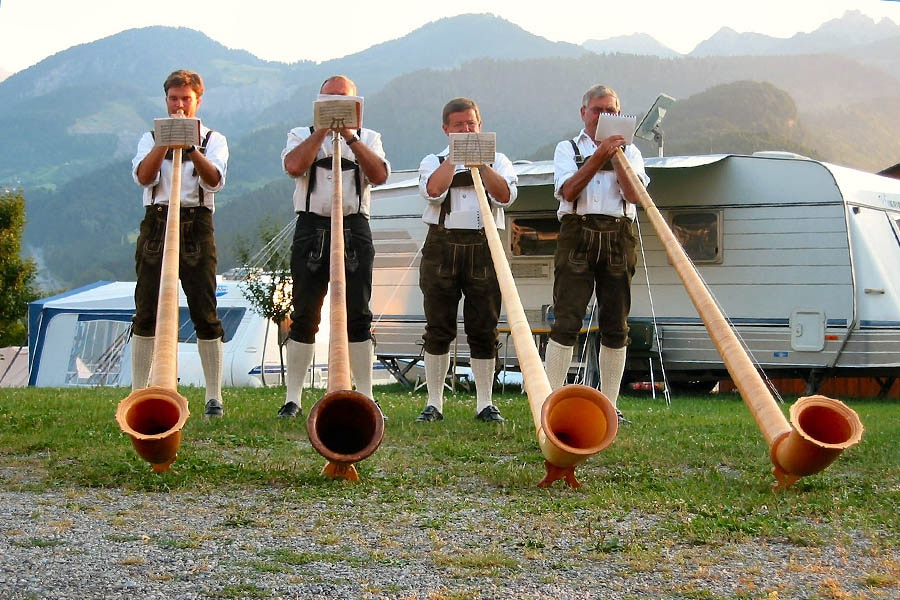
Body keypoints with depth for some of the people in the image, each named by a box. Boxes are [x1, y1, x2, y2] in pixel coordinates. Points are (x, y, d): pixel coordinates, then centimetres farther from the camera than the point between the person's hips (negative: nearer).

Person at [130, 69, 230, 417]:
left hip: (197, 224, -1)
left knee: (204, 311, -5)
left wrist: (190, 146, -22)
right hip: (156, 222, 1)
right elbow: (143, 176, -4)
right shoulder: (151, 139, 16)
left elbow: (214, 179, -8)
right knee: (146, 312, -2)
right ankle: (138, 394, 3)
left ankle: (214, 397, -1)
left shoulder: (214, 140, 12)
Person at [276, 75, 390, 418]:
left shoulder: (368, 138, 16)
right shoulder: (302, 135, 14)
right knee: (304, 317, 0)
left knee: (357, 317, -1)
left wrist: (350, 136, -8)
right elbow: (293, 166, -9)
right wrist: (323, 129, -6)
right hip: (311, 229, 0)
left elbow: (380, 175, -4)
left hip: (354, 231, 0)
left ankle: (366, 398, 3)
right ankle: (292, 399, 4)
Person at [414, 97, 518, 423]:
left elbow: (506, 195, -5)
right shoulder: (434, 161, 13)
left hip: (484, 248, 0)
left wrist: (479, 162, -5)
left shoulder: (497, 161, 15)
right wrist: (455, 156, -3)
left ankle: (485, 403, 6)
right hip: (442, 246, 0)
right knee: (438, 328, 0)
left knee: (484, 329, 0)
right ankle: (434, 403, 5)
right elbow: (434, 190, -10)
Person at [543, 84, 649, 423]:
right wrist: (599, 157, -11)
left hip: (619, 239, 2)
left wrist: (617, 156, -9)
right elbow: (569, 191, -5)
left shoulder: (629, 151, 18)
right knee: (566, 321, -9)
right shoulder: (567, 149, 14)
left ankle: (609, 404, 7)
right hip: (578, 235, -2)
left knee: (615, 325, 1)